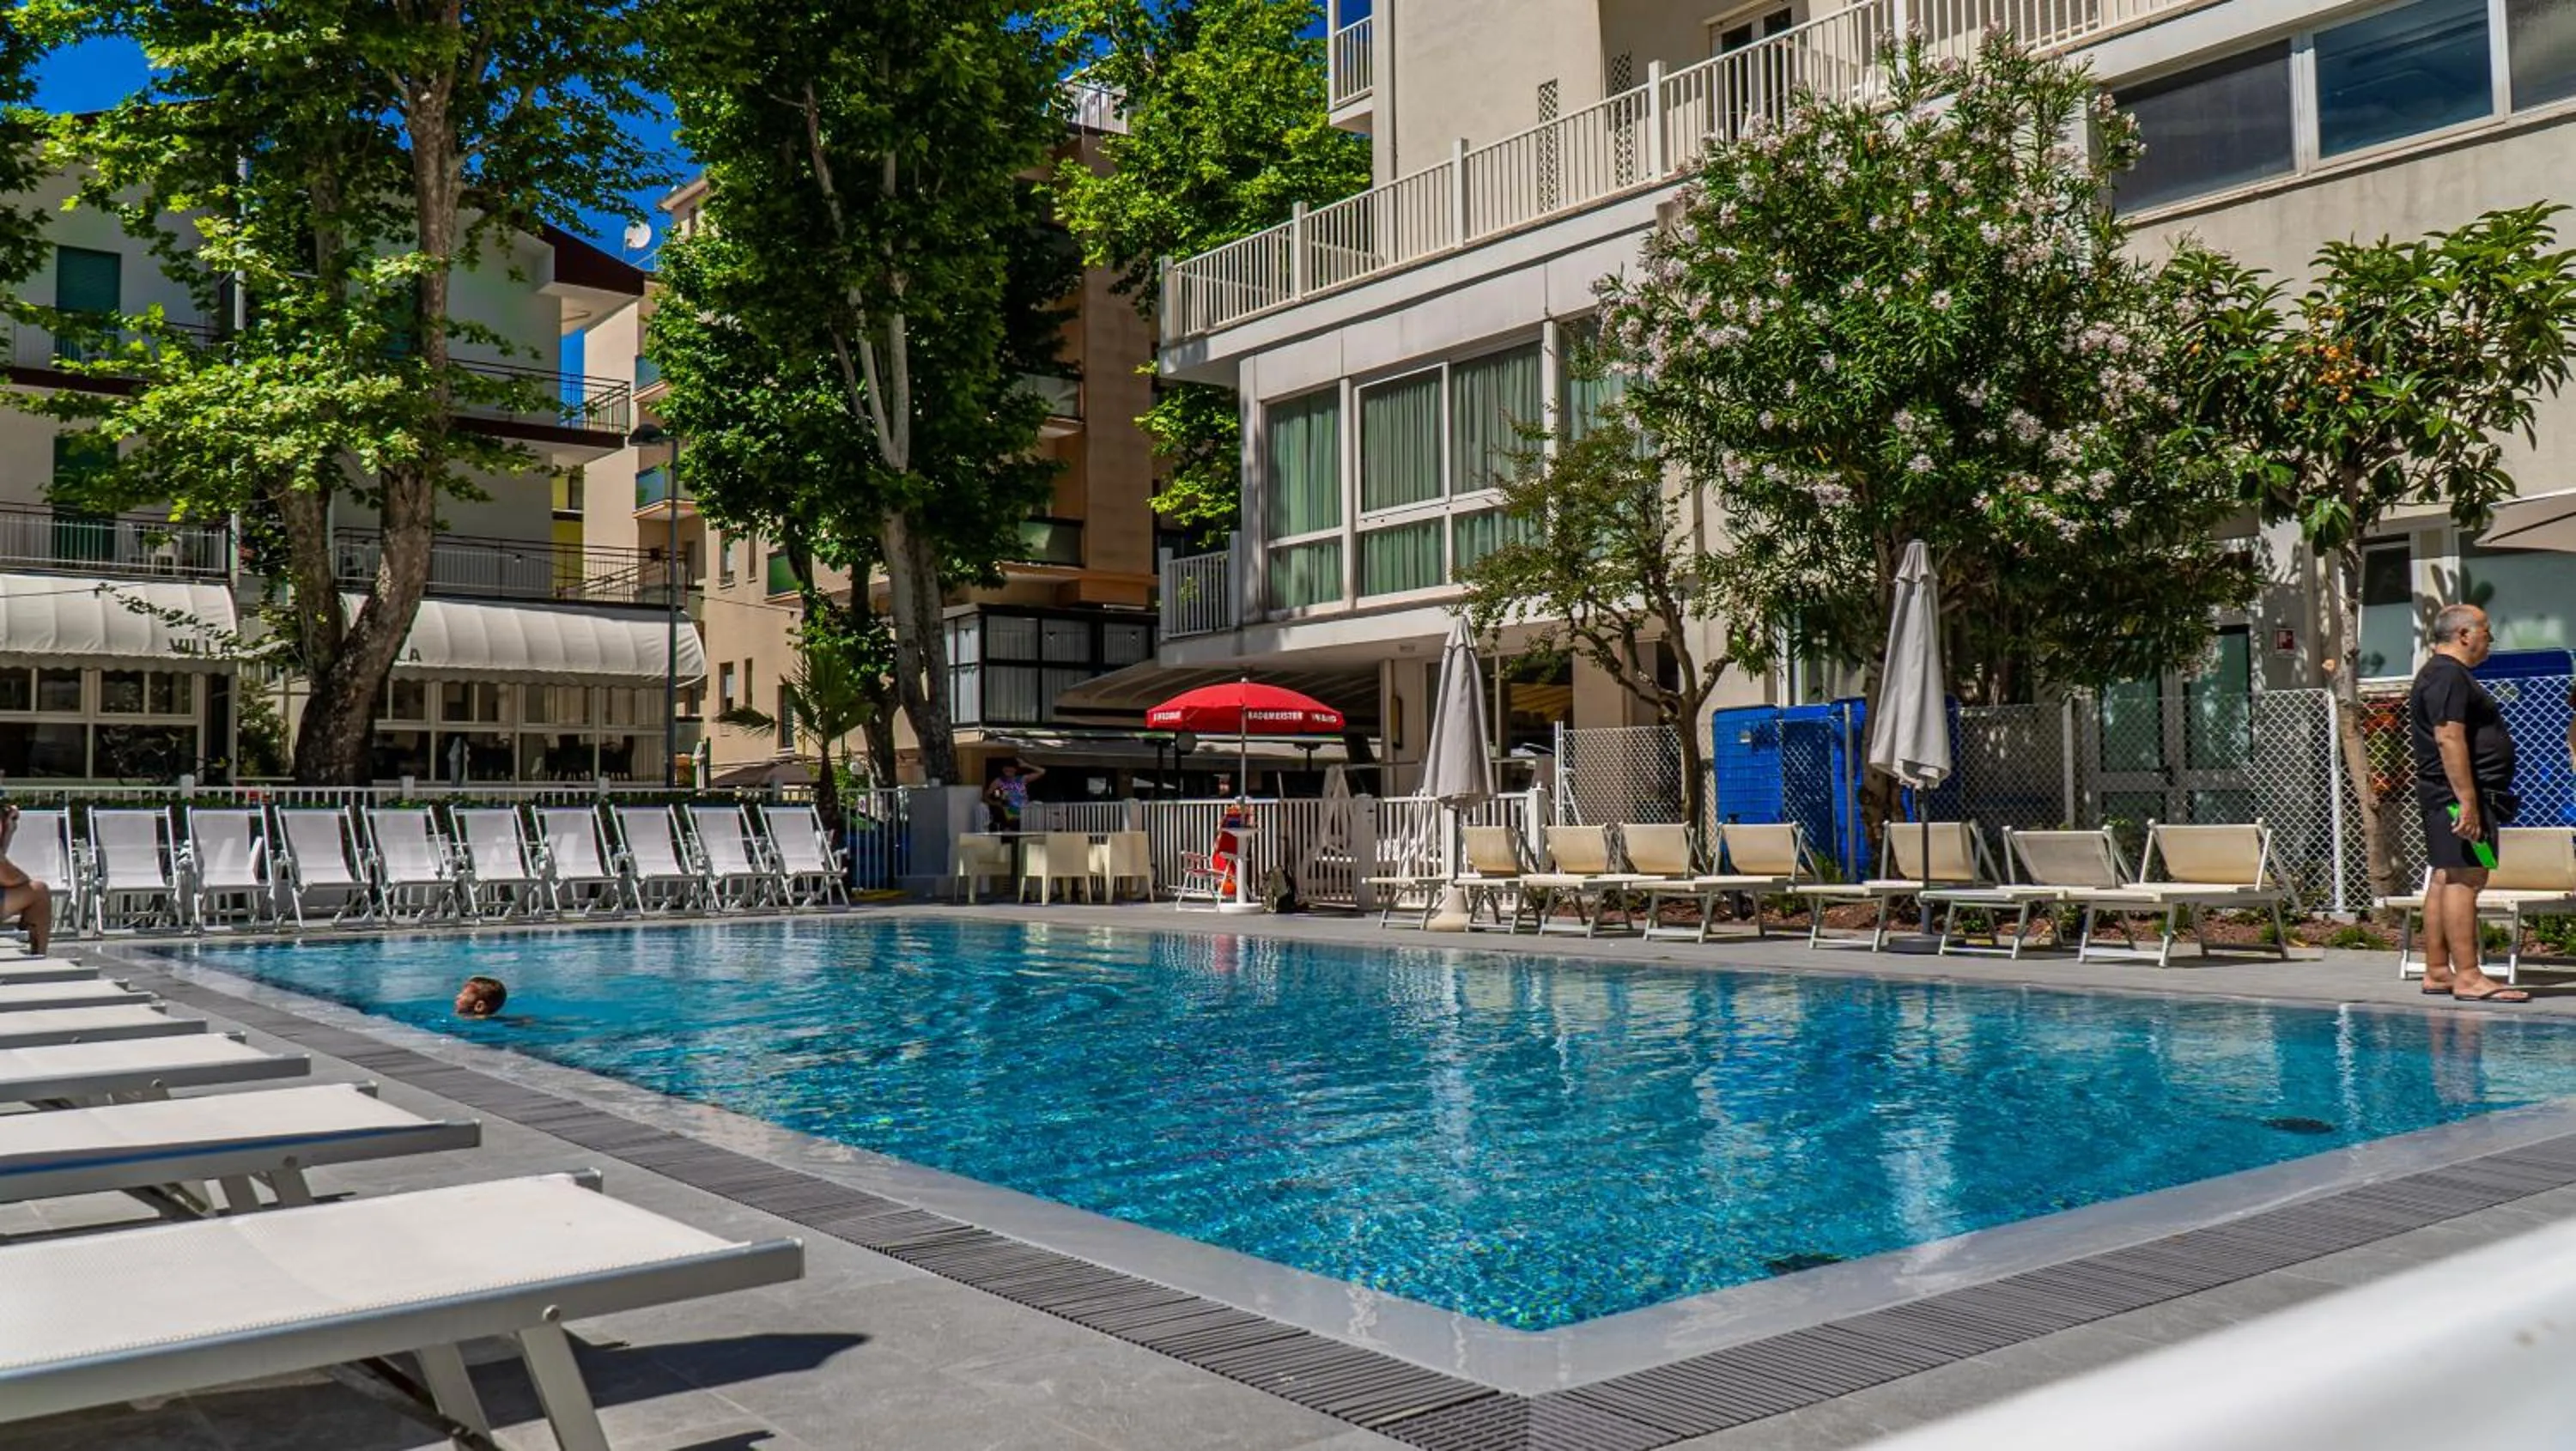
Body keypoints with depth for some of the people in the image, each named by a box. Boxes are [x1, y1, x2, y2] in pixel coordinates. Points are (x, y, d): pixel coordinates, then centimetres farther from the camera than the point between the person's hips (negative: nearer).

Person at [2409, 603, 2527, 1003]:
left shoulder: (2442, 674, 21)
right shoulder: (2449, 675, -13)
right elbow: (2449, 738, -22)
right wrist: (2468, 801, -26)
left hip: (2446, 797, 11)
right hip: (2459, 794, -11)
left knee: (2446, 879, 10)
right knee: (2465, 879, -13)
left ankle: (2437, 972, 13)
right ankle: (2468, 977, -15)